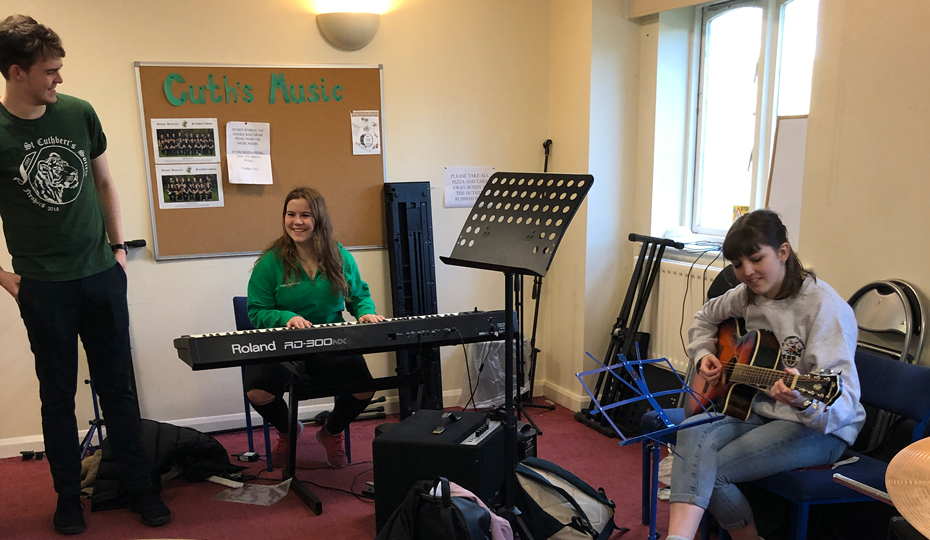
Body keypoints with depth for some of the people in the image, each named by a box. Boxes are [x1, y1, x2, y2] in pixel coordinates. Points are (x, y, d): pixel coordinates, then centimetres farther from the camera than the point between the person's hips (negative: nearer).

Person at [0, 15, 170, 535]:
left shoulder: (79, 112, 0)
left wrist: (118, 246, 9)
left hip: (102, 275, 2)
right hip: (43, 287, -2)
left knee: (118, 388, 9)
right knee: (58, 395, 10)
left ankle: (142, 489, 22)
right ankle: (69, 497, 27)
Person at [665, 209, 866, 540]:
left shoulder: (824, 306, -17)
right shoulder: (748, 296, 5)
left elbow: (843, 401, -25)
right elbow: (705, 317, 26)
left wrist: (803, 401, -47)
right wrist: (704, 355, 7)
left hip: (821, 427, -6)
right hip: (760, 410, 6)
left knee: (710, 470, -25)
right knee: (693, 434, -27)